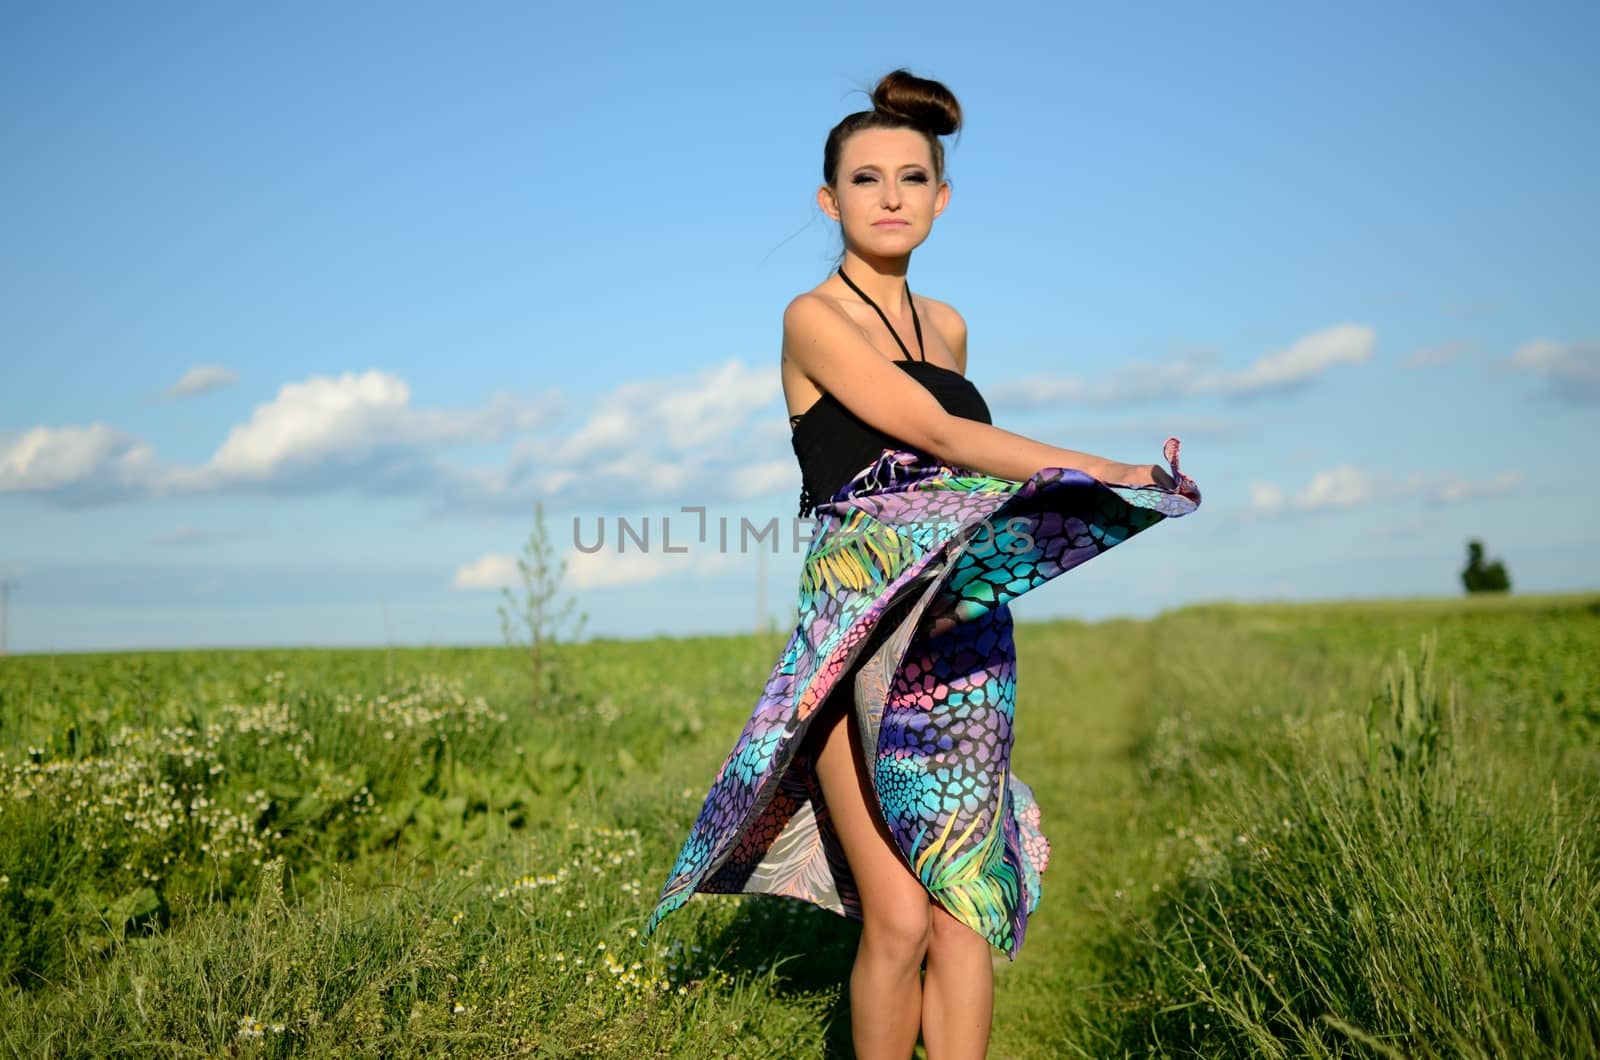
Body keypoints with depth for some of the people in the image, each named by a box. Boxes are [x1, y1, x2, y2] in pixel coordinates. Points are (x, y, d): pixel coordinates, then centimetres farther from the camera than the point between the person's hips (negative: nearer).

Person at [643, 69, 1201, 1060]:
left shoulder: (949, 326, 17)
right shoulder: (814, 318, -2)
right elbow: (939, 435, -11)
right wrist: (1110, 473, -9)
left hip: (965, 639, 6)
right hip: (866, 632, -5)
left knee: (968, 907, 2)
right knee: (900, 920, -9)